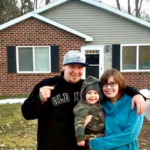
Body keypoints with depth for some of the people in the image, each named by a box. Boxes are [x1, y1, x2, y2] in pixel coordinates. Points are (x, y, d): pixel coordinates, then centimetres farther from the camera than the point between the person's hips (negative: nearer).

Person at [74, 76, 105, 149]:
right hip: (91, 139, -8)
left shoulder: (99, 105, 6)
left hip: (102, 137, 8)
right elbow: (79, 122, -32)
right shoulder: (83, 107, -21)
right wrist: (80, 137, -39)